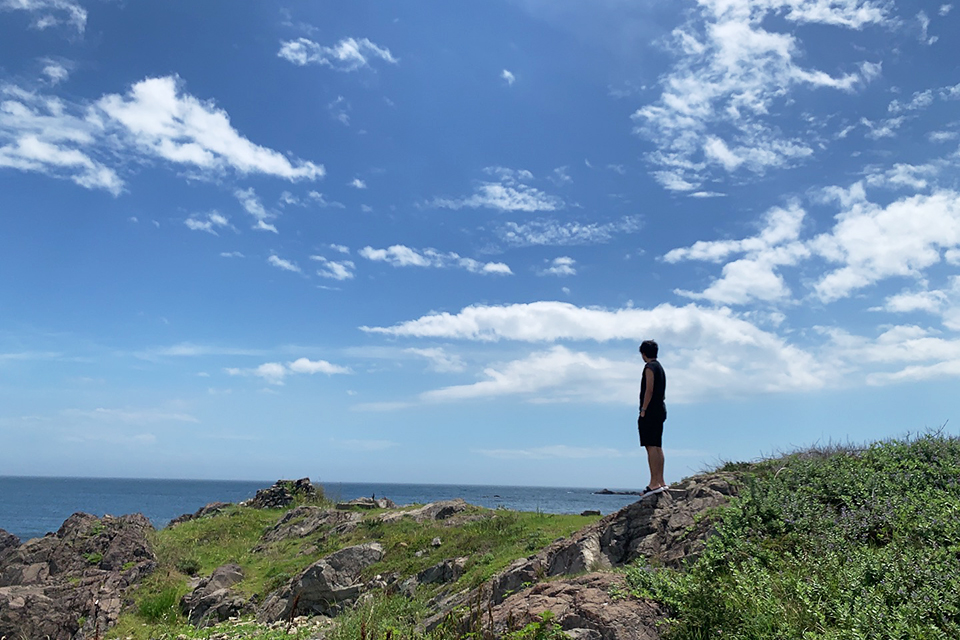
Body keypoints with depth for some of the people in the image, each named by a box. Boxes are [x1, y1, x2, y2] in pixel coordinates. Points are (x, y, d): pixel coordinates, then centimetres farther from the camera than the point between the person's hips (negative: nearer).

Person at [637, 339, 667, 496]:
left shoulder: (650, 367, -8)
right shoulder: (660, 367, 21)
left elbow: (649, 390, -17)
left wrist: (643, 411, -16)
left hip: (651, 412, -10)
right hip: (661, 410, 10)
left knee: (651, 447, -12)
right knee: (657, 447, 11)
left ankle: (654, 483, -15)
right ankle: (660, 481, 13)